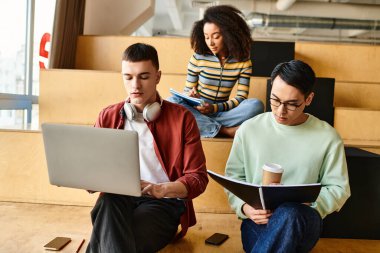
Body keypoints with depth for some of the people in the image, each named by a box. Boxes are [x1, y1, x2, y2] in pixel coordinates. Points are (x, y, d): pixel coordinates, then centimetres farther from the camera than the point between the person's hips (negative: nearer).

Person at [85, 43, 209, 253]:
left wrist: (161, 190, -21)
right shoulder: (107, 117, 14)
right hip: (117, 198, 4)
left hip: (163, 202, -3)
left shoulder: (182, 118, 4)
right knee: (108, 204, -35)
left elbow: (197, 177, 0)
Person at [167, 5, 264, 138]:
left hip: (222, 111, 0)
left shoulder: (243, 61, -2)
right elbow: (187, 91, 3)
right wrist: (192, 97, -23)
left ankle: (203, 124, -25)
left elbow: (241, 97, -5)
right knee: (172, 102, -32)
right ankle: (225, 130, -31)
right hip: (197, 111, 0)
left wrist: (215, 107, -21)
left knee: (256, 105, -27)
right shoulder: (198, 58, -4)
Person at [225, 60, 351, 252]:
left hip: (302, 222, 0)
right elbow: (233, 176, 9)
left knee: (289, 213, -38)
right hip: (257, 221, 0)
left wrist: (306, 203, -13)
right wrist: (244, 207, -10)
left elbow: (338, 189, 6)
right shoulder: (249, 129, 3)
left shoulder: (328, 137, 0)